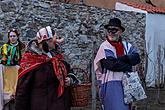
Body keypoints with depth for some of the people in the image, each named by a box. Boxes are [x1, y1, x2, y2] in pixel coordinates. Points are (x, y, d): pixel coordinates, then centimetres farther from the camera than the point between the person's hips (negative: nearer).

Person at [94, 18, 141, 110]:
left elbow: (136, 58, -5)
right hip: (111, 84, -6)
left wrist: (120, 59, -17)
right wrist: (128, 66, -6)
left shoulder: (126, 45, 10)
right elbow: (112, 64, -17)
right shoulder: (105, 47, -5)